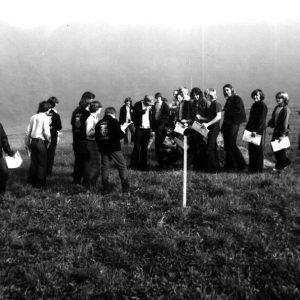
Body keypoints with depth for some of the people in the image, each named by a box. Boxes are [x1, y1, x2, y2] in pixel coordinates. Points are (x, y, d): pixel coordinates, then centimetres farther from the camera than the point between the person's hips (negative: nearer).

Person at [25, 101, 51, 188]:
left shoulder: (33, 117, 9)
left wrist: (27, 143, 20)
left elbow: (28, 131, 11)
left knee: (33, 161, 18)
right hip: (41, 142, -6)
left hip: (33, 141, 6)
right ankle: (39, 183, 6)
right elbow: (46, 132, -16)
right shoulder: (45, 118, -10)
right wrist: (49, 139, 3)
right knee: (42, 163, 3)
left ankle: (31, 180, 29)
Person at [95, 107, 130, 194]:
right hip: (114, 148, -4)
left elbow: (96, 137, 9)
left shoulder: (99, 123, 8)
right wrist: (122, 130, 7)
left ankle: (105, 188, 8)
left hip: (103, 148, 5)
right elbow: (120, 135, -13)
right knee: (122, 166, 5)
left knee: (104, 168, 10)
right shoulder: (114, 121, -7)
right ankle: (125, 187, 4)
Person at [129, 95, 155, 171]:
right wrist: (144, 110, -25)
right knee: (137, 147, -4)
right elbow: (135, 115, -16)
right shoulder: (138, 105, -5)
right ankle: (133, 165, 3)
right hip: (139, 128, -4)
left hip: (147, 129, 4)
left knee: (144, 148, 6)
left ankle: (143, 165, 12)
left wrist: (151, 128, 10)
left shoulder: (150, 106, 10)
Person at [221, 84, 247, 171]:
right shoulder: (228, 100, 19)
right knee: (227, 146, 7)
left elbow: (238, 111, -18)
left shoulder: (237, 99, -6)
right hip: (227, 124, 8)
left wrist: (226, 109, -15)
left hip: (234, 124, -8)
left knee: (232, 145, -10)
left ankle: (241, 165, -2)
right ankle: (229, 165, 13)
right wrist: (223, 126, 15)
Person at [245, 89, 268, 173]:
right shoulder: (254, 105, 14)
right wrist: (247, 128, 14)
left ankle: (258, 169, 7)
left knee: (258, 150, -1)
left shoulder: (263, 106, -11)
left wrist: (256, 131, -21)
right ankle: (251, 168, 19)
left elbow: (262, 120, -17)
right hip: (252, 130, 8)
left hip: (259, 131, -8)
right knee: (251, 149, 10)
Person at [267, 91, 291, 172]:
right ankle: (285, 161, 31)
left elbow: (285, 123, -18)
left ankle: (279, 167, 17)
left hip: (282, 132, -8)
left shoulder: (286, 109, -14)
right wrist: (269, 124, 2)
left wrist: (282, 135, -21)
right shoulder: (276, 107, 8)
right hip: (276, 130, 8)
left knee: (281, 150, 3)